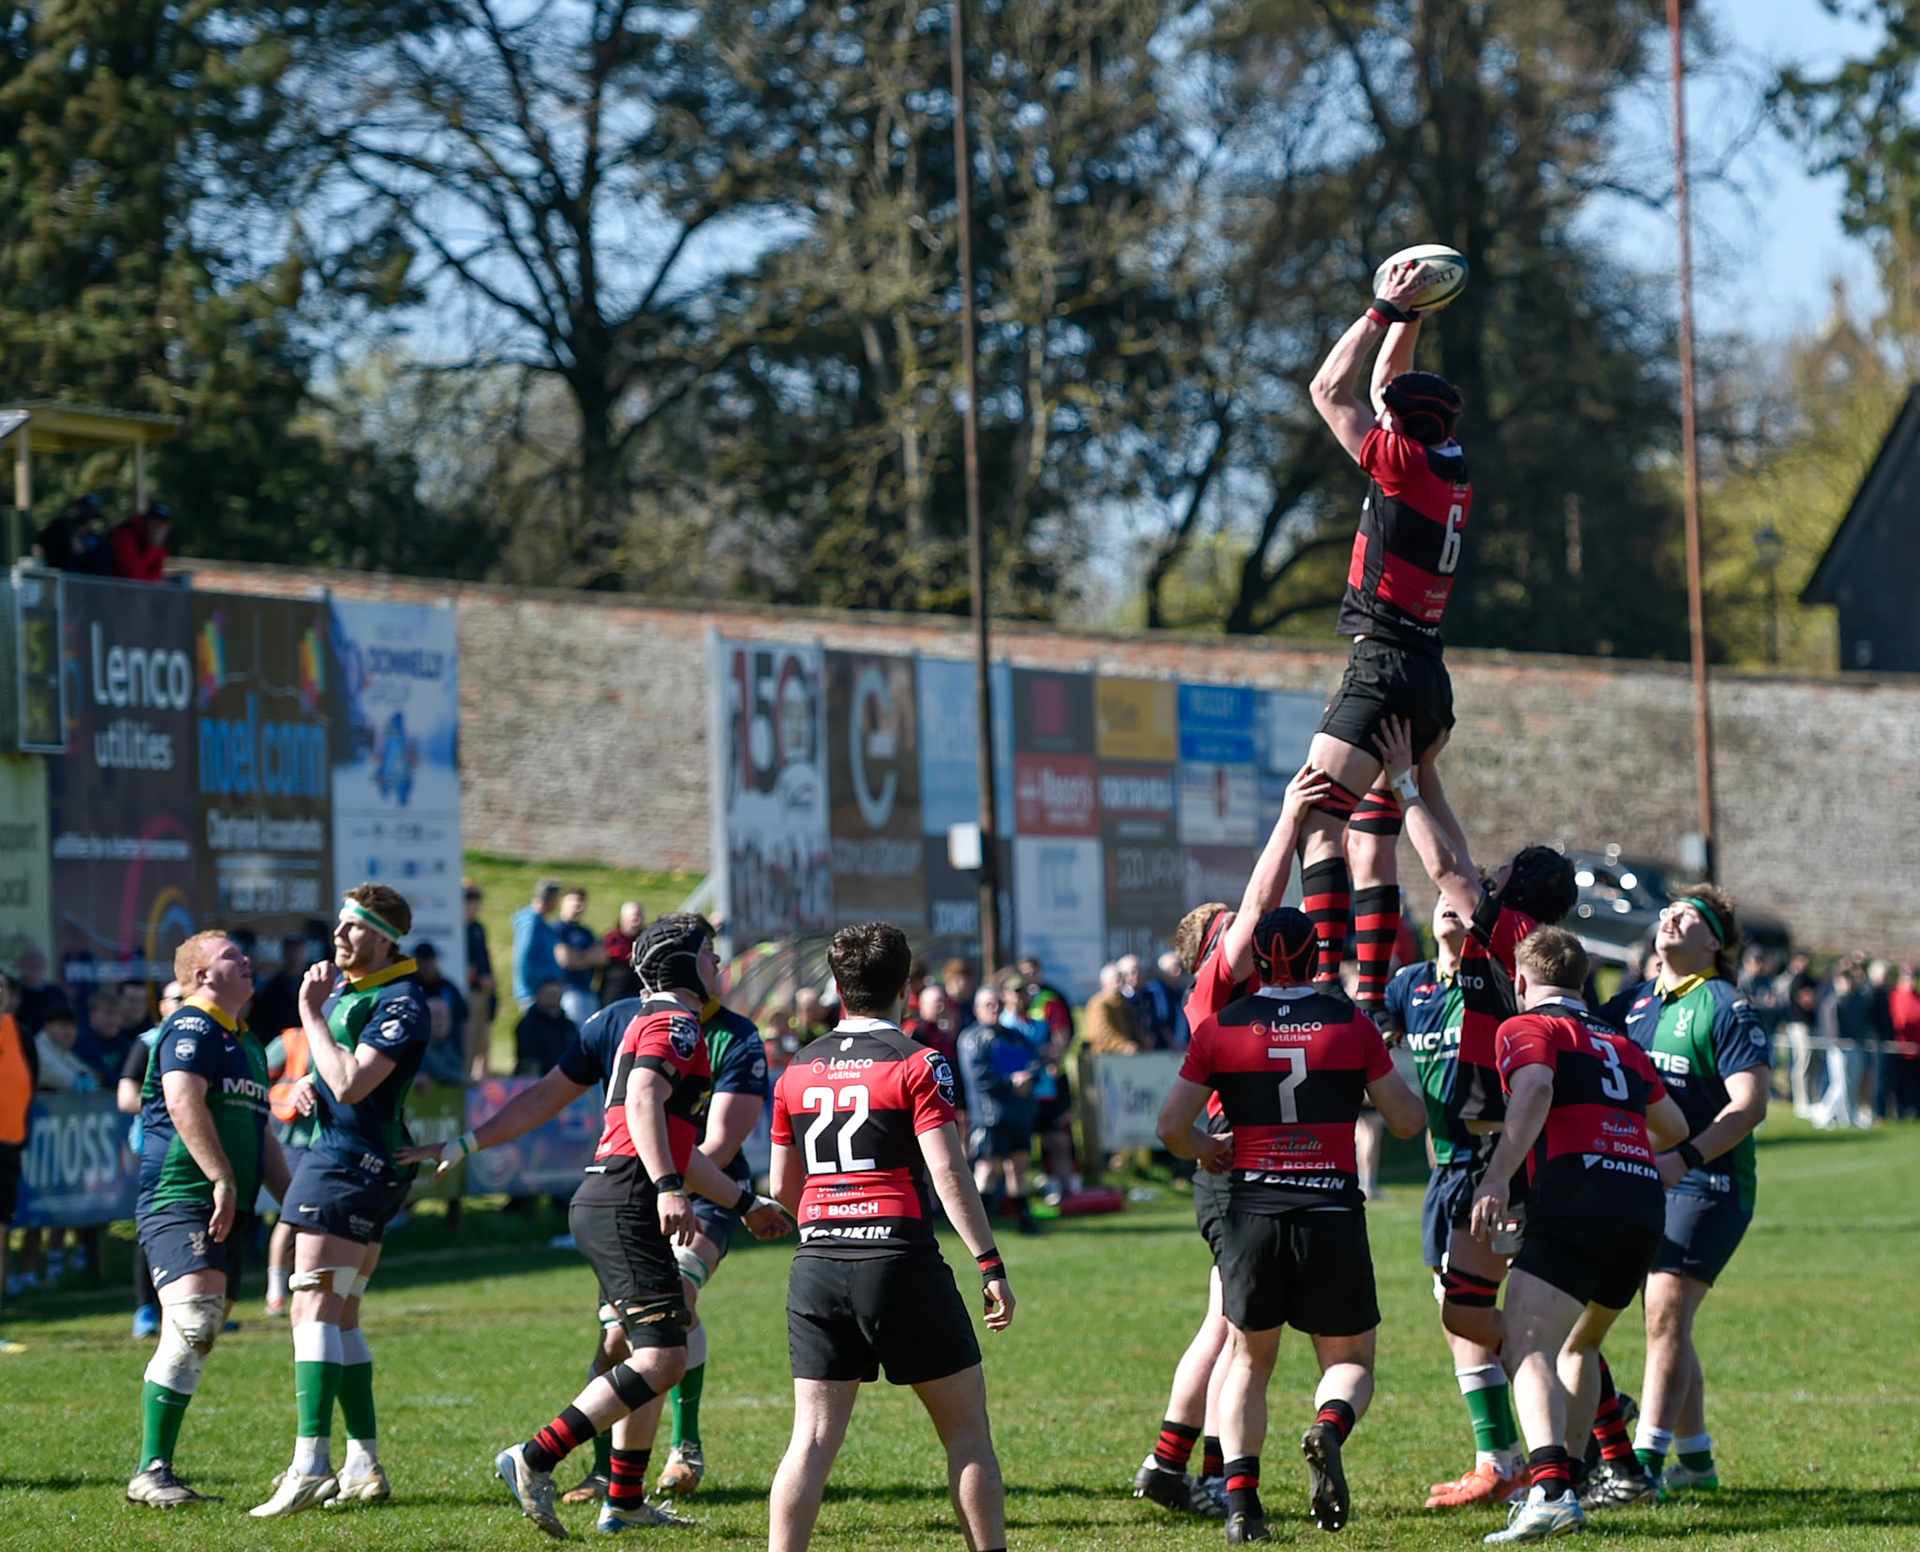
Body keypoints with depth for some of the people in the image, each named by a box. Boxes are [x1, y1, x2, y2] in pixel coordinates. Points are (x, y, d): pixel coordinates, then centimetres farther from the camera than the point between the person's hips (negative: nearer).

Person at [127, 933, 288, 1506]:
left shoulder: (247, 1042, 25)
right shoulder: (192, 1028, -6)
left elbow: (259, 1132, 32)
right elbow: (183, 1100, -21)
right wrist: (223, 1179, -26)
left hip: (227, 1214, 10)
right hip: (178, 1201, -10)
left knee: (199, 1340, 6)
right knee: (192, 1324, -22)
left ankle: (157, 1471, 10)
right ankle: (151, 1473, -22)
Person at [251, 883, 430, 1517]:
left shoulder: (400, 1003, -13)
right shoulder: (342, 988, 16)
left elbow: (351, 1085, -23)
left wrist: (312, 1014, -16)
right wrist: (308, 1084, 5)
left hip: (354, 1165, -10)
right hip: (334, 1153, 10)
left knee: (314, 1308, -16)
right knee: (341, 1317, 12)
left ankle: (310, 1464, -23)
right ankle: (364, 1468, 15)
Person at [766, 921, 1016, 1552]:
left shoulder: (797, 1071, 12)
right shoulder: (916, 1064, -4)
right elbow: (948, 1173, -12)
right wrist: (991, 1266, -10)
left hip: (817, 1264, 4)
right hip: (900, 1259, -4)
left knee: (813, 1435, 2)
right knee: (967, 1427, 7)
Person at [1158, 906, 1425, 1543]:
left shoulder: (1220, 1027, 2)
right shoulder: (1351, 1024, 2)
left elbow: (1171, 1125, 2)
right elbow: (1407, 1119, 5)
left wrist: (1208, 1151, 22)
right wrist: (1406, 1083, 27)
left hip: (1252, 1212, 1)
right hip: (1332, 1211, -1)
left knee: (1247, 1360, 16)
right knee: (1350, 1361, 10)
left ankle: (1240, 1501, 1)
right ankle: (1329, 1427, -24)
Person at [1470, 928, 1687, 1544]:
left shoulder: (1526, 1027, 8)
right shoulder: (1620, 1042, 29)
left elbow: (1535, 1091, -15)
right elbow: (1673, 1127, 40)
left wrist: (1496, 1178, -25)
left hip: (1576, 1197, -7)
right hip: (1644, 1203, 7)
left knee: (1527, 1347, -16)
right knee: (1579, 1344, 27)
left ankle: (1551, 1490, -38)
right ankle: (1564, 1481, 27)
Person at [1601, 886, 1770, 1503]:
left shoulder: (1726, 1008, -8)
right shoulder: (1631, 1002, 13)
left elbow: (1750, 1104, -17)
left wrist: (1687, 1157, -28)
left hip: (1706, 1185, -7)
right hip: (1638, 1184, 7)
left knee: (1666, 1313, -15)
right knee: (1665, 1319, 11)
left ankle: (1644, 1464, -18)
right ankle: (1695, 1458, 22)